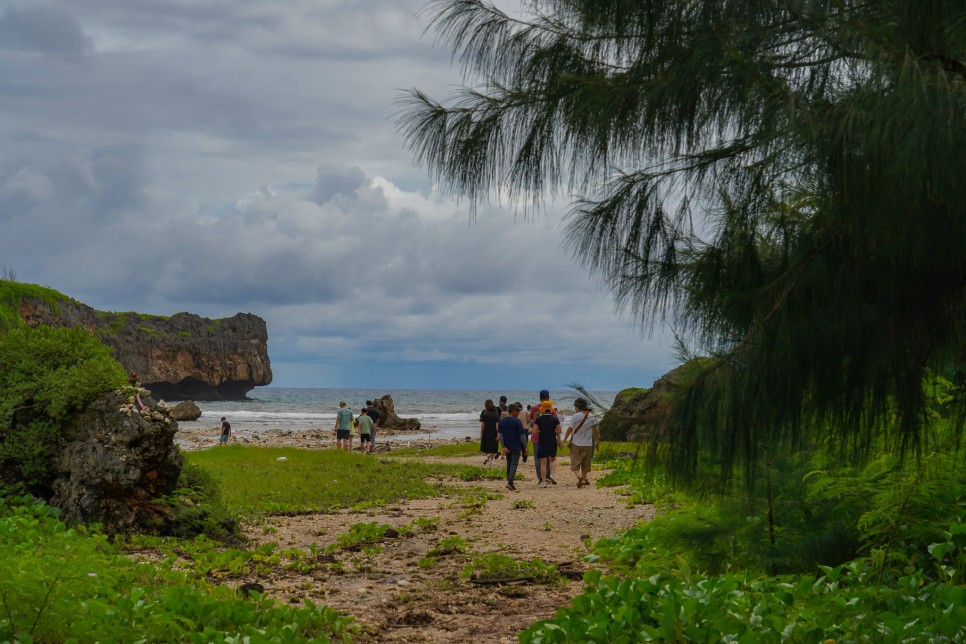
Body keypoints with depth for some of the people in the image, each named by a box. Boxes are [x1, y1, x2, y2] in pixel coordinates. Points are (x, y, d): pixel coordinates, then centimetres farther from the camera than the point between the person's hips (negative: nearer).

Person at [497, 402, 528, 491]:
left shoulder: (502, 421, 3)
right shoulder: (517, 422, -13)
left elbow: (500, 434, 0)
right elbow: (522, 435, -13)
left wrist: (504, 446, 0)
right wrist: (525, 447, -5)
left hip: (507, 447, 5)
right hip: (516, 447, -5)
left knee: (509, 464, 16)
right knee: (514, 464, -4)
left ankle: (509, 482, 21)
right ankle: (510, 483, -16)